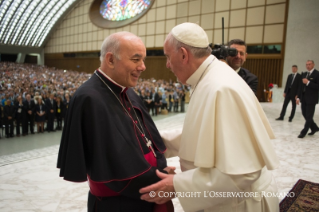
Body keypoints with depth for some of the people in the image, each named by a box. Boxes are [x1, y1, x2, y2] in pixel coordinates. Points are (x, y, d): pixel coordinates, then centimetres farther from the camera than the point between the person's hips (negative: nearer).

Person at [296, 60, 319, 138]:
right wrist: (298, 97, 12)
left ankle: (303, 132, 8)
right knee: (305, 114, 13)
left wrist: (308, 82, -20)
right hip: (303, 98, 7)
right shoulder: (304, 74, 13)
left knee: (309, 116, 0)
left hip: (311, 99, -7)